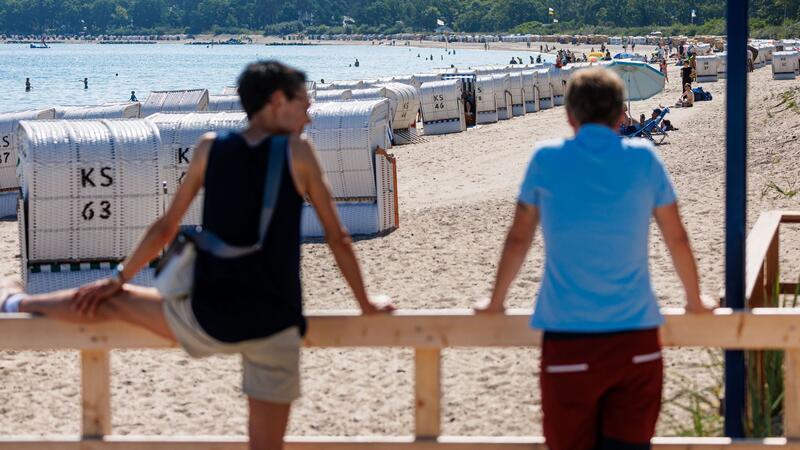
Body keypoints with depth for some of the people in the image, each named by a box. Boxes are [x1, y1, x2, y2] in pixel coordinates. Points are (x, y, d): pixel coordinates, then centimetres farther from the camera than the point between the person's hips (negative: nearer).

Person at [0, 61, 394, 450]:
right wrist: (366, 305, 15)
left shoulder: (210, 148, 5)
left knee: (110, 302, 27)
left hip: (207, 319, 3)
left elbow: (166, 228, 11)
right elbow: (337, 237, 3)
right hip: (274, 328, -2)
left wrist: (118, 279, 24)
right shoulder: (298, 152, -1)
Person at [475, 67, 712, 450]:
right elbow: (677, 239, 12)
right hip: (637, 341, 1)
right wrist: (695, 300, 29)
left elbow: (518, 239, 12)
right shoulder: (644, 159, 3)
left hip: (567, 340, -1)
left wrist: (495, 302, 27)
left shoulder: (547, 159, 2)